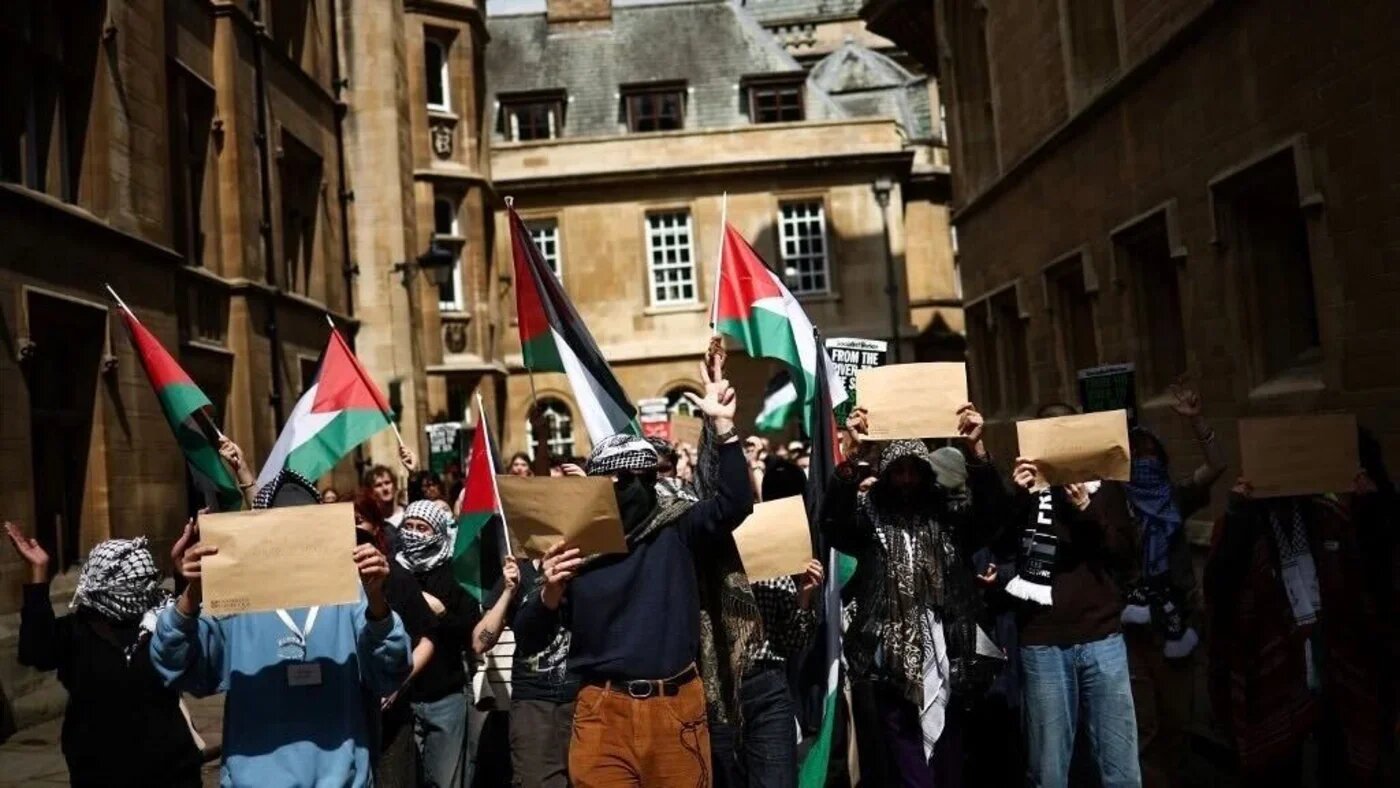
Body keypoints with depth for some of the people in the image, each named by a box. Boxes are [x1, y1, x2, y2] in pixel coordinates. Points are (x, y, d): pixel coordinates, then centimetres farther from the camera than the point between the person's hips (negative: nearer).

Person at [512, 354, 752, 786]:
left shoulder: (676, 529, 3)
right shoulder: (573, 548, -1)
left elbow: (735, 502, -10)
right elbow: (528, 640, 0)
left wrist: (723, 426, -17)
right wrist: (550, 592, -20)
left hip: (677, 707, 1)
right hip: (604, 712, -1)